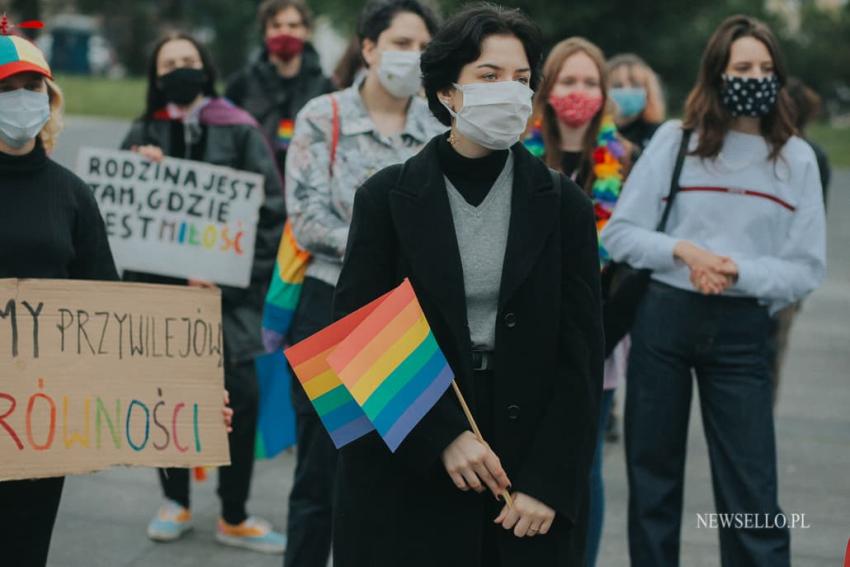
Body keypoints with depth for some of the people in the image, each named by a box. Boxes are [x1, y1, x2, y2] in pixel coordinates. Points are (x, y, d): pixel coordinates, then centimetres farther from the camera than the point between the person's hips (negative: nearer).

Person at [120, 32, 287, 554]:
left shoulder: (240, 132, 1)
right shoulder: (144, 133, 11)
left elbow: (272, 209, -3)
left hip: (224, 290, -2)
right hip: (159, 285, 2)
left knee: (241, 397, -7)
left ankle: (235, 518, 8)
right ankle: (176, 503, 25)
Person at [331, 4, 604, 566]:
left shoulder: (564, 203, 2)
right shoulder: (386, 197, -1)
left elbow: (581, 354, 0)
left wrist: (549, 483, -8)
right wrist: (443, 436, -13)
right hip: (407, 479, -1)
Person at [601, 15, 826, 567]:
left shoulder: (797, 158, 3)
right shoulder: (675, 139, 1)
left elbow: (808, 268, 0)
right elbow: (619, 232, 1)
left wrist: (740, 273, -16)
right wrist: (682, 251, -15)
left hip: (742, 331, 0)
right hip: (664, 318, 0)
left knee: (751, 491, -3)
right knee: (653, 476, 10)